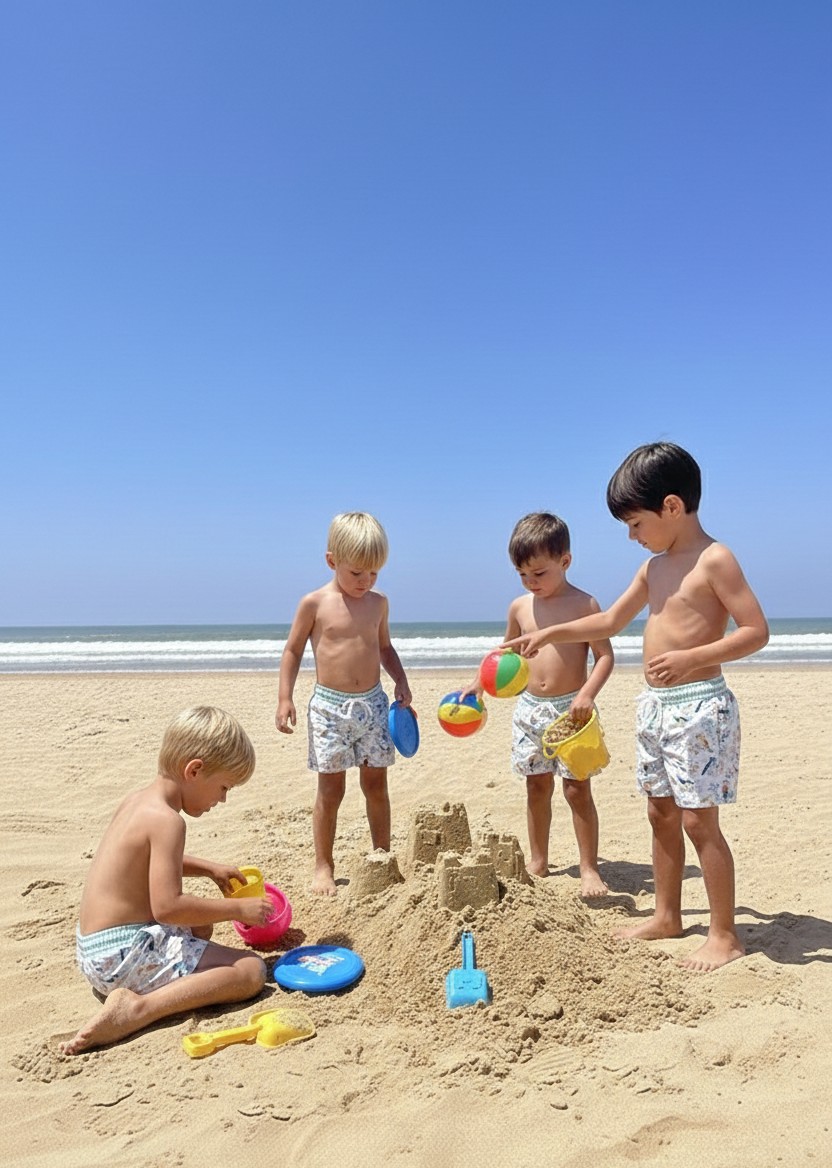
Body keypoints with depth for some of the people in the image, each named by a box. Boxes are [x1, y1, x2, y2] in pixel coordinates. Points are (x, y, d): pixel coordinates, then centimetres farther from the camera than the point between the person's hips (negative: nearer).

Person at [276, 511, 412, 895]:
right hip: (330, 706, -3)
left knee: (376, 785, 10)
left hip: (373, 703, 4)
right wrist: (285, 698, -6)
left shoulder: (378, 603, 6)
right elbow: (293, 651, 1)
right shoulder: (314, 603, -6)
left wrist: (401, 681, 6)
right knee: (331, 789, 3)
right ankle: (323, 867, 17)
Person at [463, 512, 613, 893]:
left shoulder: (584, 604, -7)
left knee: (578, 789, 0)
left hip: (570, 709, -4)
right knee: (537, 788, 13)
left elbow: (605, 655, -9)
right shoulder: (520, 607, 6)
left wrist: (587, 694, -23)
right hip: (530, 707, 4)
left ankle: (589, 868, 12)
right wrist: (479, 684, 12)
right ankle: (538, 862, 26)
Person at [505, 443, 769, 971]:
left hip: (699, 704, -8)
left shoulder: (714, 559, -12)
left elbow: (756, 630, -17)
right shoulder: (654, 566, 12)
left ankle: (725, 934, 12)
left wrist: (692, 658, -28)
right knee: (662, 813, 15)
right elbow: (610, 621, 20)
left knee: (699, 820, -3)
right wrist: (549, 634, 15)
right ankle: (667, 916, 29)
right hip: (655, 705, 8)